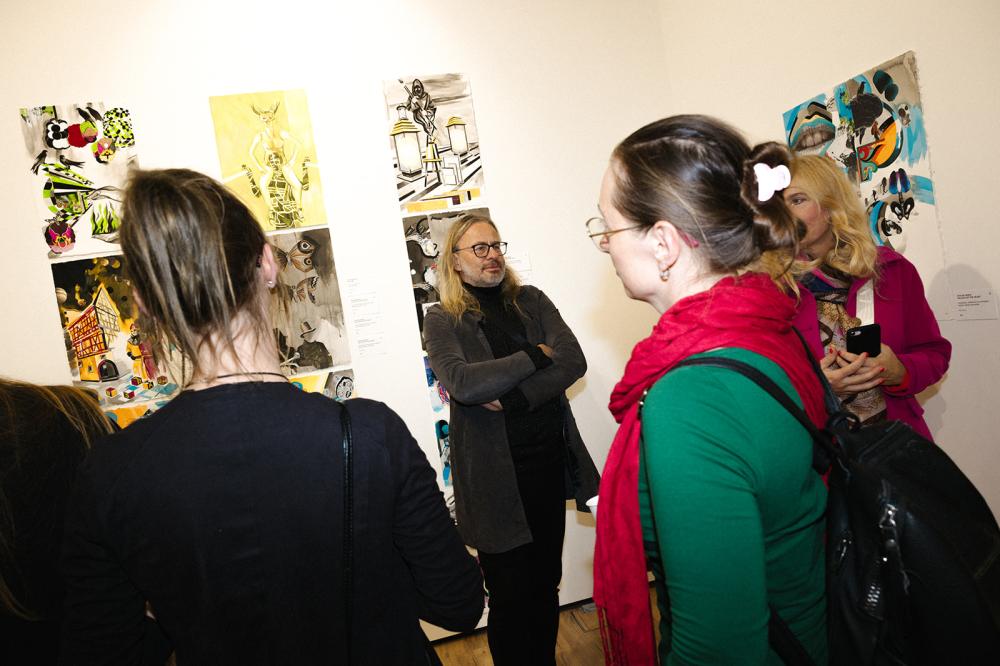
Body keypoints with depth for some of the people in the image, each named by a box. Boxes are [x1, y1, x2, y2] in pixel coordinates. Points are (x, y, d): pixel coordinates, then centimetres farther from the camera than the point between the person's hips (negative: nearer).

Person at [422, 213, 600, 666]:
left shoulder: (530, 301, 7)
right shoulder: (442, 320, -2)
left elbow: (573, 361, -6)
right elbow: (462, 382, -20)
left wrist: (512, 397, -18)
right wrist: (535, 357, -12)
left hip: (550, 459, 4)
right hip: (496, 474, -3)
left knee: (546, 584, 18)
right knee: (511, 594, 9)